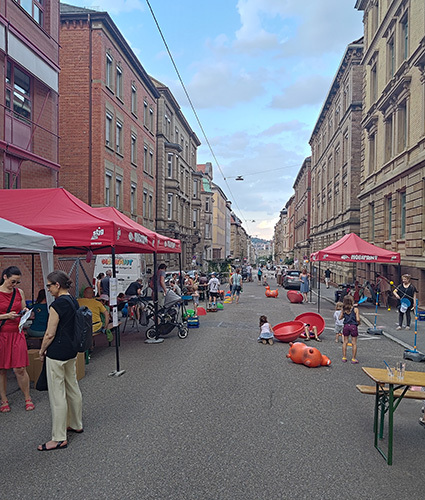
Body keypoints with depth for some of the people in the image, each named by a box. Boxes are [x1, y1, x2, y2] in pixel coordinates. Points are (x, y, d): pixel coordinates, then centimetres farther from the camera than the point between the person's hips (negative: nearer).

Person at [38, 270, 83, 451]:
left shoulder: (57, 304, -19)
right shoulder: (73, 301, 7)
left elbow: (49, 335, -16)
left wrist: (42, 351, -1)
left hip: (57, 353, -9)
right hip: (72, 350, 9)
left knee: (57, 395, 0)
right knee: (73, 388, 19)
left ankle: (59, 438, 10)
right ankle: (76, 425, 34)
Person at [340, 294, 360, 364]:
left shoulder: (343, 309, -1)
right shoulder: (355, 309, -10)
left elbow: (340, 318, 3)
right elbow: (358, 319, -12)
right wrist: (358, 322, 8)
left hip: (346, 326, 3)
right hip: (353, 326, -3)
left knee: (345, 342, 13)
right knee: (354, 343, 7)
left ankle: (344, 357, 17)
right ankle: (353, 359, 11)